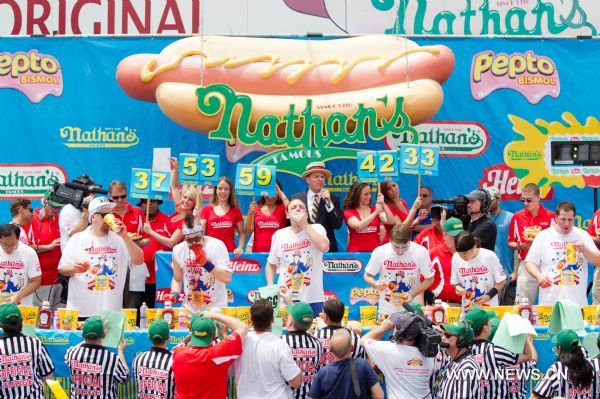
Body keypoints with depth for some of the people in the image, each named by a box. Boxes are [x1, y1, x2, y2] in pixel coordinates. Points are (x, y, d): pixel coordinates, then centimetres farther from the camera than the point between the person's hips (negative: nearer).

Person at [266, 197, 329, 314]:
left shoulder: (317, 229, -1)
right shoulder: (279, 235, 6)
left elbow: (324, 247, -21)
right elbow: (271, 265, 15)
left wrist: (305, 225, -15)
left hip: (313, 299, -2)